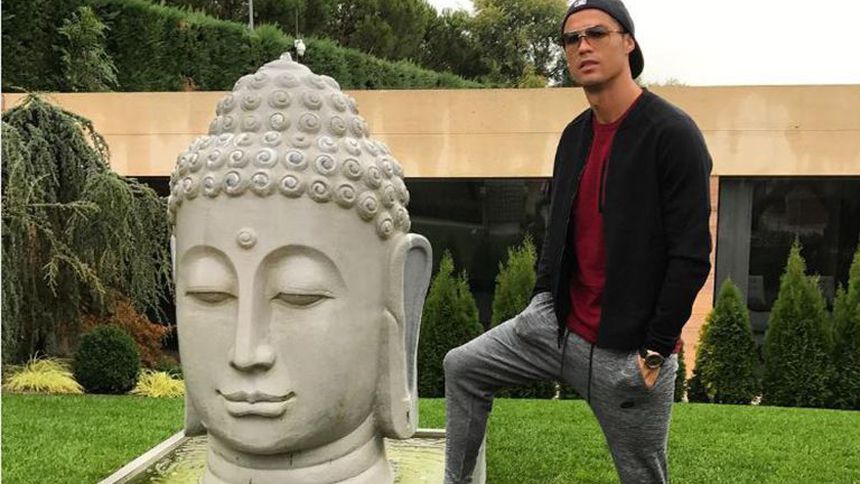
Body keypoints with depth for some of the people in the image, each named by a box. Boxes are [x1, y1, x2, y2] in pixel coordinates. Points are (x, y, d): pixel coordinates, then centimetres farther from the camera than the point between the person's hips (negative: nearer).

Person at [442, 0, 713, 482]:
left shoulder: (672, 133, -15)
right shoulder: (575, 134, 8)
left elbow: (691, 255, -18)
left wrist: (655, 351, -17)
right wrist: (544, 296, 12)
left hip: (629, 351, -7)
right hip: (557, 324, 7)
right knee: (463, 368, 11)